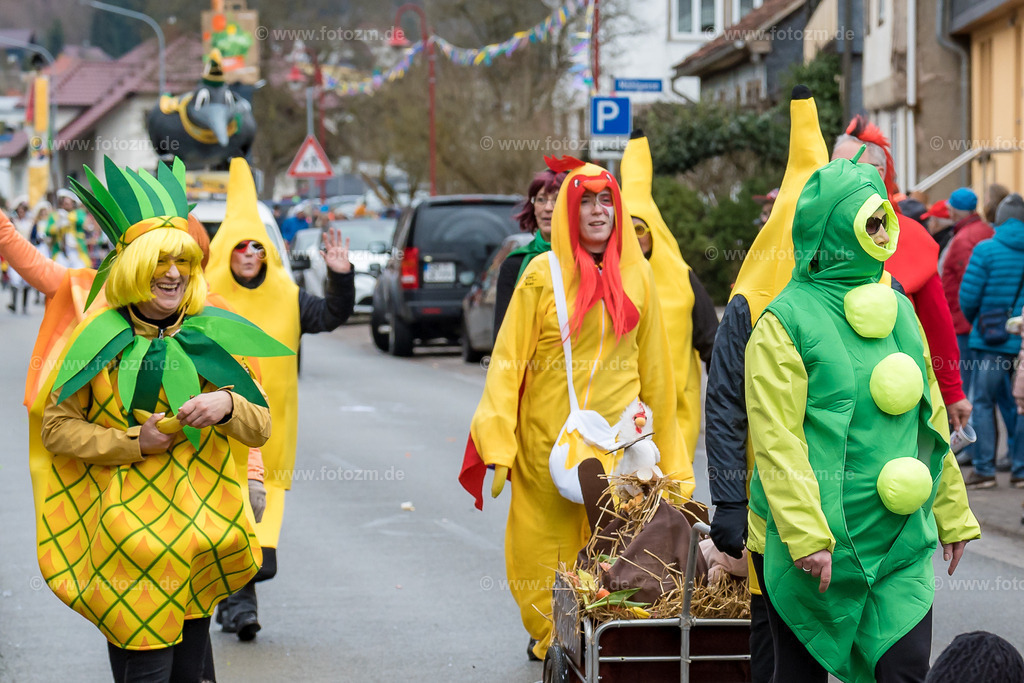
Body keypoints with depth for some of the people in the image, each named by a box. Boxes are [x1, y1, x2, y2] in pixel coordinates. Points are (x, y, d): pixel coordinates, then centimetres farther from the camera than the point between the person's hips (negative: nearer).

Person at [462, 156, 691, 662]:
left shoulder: (636, 276, 7)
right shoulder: (543, 274, 0)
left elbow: (654, 371, 11)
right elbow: (509, 360, -3)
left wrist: (663, 453, 10)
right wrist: (498, 448, -12)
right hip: (547, 443, -1)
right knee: (543, 553, 2)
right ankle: (550, 641, 23)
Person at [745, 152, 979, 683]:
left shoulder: (898, 310, 11)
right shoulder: (786, 320, -9)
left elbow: (930, 418, 17)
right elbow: (776, 440, -15)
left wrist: (952, 514, 18)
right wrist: (805, 536, -21)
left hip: (901, 540, 5)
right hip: (820, 542, -4)